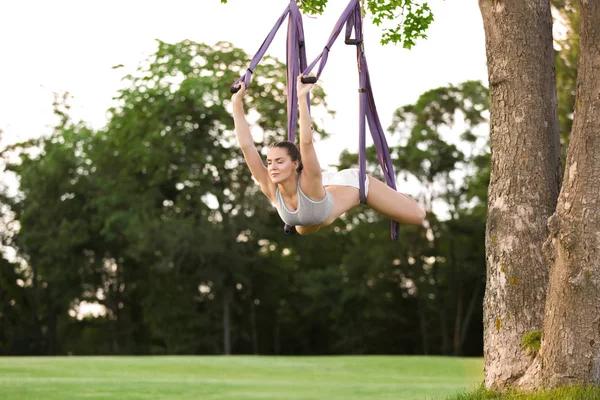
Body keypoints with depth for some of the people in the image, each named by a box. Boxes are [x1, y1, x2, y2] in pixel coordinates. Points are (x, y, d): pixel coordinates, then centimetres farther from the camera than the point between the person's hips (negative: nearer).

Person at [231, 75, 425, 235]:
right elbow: (246, 145, -41)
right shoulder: (271, 189, -34)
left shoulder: (308, 184, -46)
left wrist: (302, 98, -71)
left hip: (354, 183, -5)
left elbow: (307, 142, -63)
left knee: (418, 218, 1)